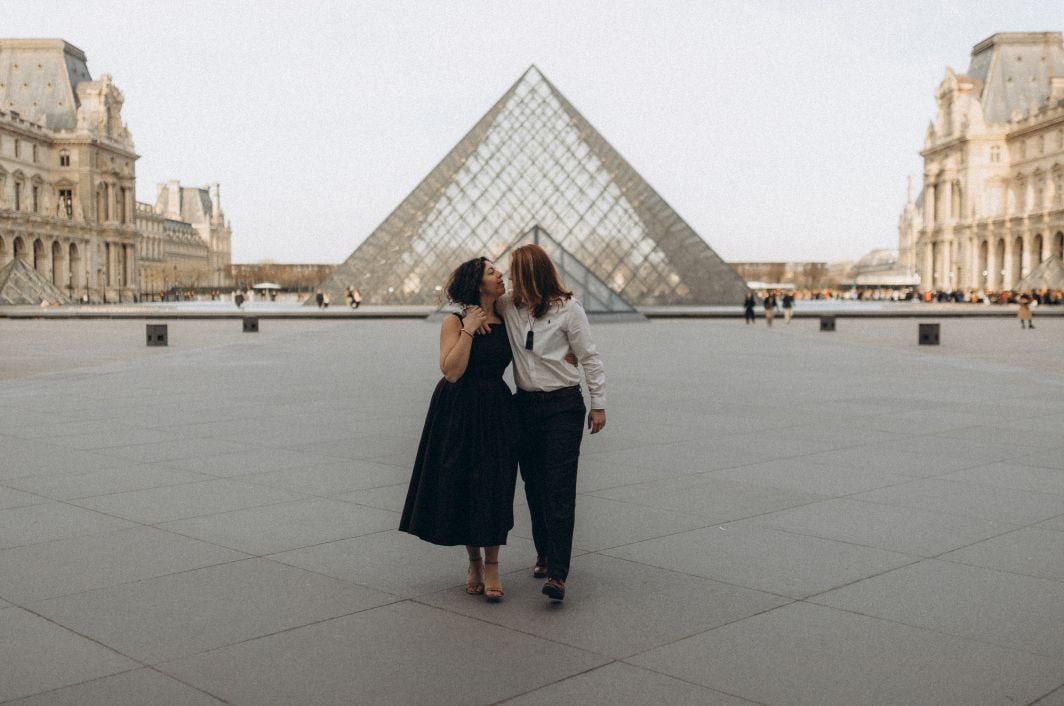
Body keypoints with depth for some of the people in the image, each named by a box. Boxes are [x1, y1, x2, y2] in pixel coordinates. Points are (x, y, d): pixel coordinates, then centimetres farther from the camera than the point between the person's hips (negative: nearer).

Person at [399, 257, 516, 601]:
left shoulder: (506, 321, 6)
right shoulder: (454, 322, -6)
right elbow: (451, 371, -17)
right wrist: (469, 329, -18)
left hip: (496, 411, 3)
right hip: (458, 413, -3)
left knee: (493, 487, -1)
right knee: (460, 488, 6)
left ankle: (491, 567, 9)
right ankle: (474, 562, 23)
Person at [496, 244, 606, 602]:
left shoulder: (568, 309, -8)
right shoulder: (509, 307, 4)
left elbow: (590, 358, -4)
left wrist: (599, 404, -3)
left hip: (564, 406, -5)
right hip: (526, 404, 5)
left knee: (560, 489, -9)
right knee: (534, 485, 12)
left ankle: (557, 574, -13)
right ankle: (544, 553, 30)